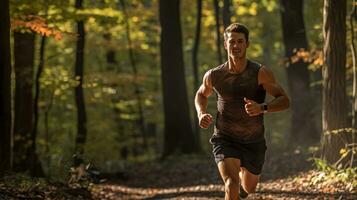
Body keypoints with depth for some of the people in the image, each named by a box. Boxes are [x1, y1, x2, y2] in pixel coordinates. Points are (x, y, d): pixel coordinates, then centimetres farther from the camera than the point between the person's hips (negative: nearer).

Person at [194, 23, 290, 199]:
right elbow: (201, 95, 12)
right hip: (225, 139, -1)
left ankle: (241, 171, 58)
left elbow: (284, 100, -19)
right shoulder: (213, 76, -10)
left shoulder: (261, 73, -17)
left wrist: (262, 108, -38)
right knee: (231, 184, -25)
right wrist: (201, 114, -9)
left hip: (254, 141, 1)